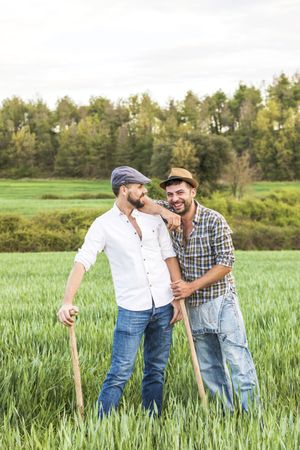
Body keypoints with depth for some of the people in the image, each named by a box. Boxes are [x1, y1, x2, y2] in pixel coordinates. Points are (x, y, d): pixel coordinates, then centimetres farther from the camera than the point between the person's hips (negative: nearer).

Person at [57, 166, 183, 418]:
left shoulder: (153, 218, 8)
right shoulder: (104, 225, -4)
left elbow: (170, 257, 9)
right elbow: (82, 262, -13)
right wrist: (67, 301, -26)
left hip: (164, 307, 4)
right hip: (132, 310, -4)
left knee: (156, 371, 11)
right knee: (121, 373, -5)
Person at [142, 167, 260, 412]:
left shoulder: (214, 221, -14)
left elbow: (225, 264, -15)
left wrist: (192, 286, -20)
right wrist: (164, 212, -20)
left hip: (221, 302, -5)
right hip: (193, 307, 5)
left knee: (238, 362, -5)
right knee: (209, 367, 13)